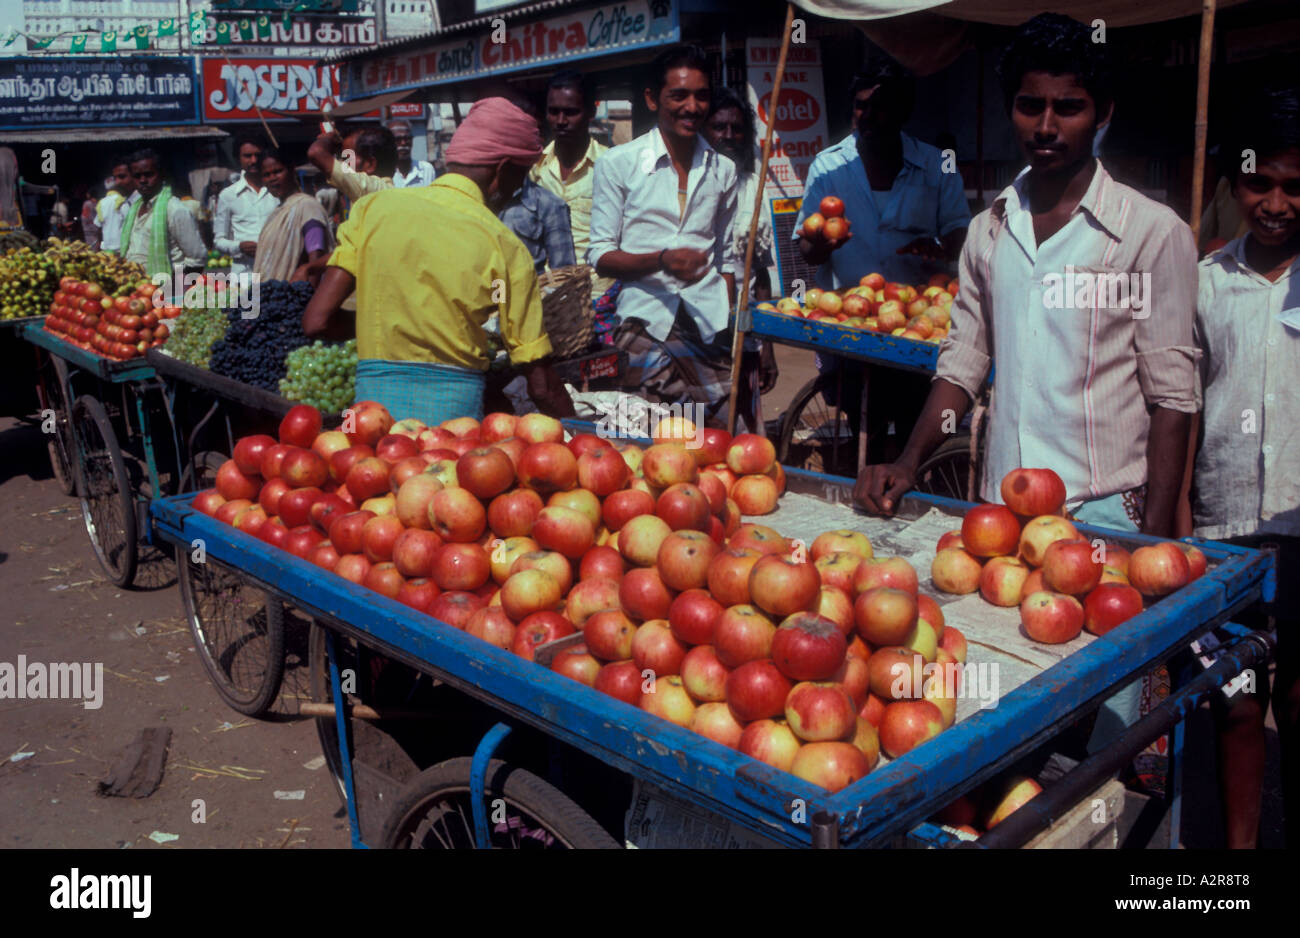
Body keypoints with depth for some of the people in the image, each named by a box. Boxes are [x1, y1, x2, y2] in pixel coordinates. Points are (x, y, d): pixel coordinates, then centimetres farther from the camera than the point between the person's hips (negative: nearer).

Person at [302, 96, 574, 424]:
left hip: (373, 399, 3)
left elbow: (317, 320, 0)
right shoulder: (504, 247, -3)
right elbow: (541, 385, -2)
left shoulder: (374, 207, 4)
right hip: (456, 410, -3)